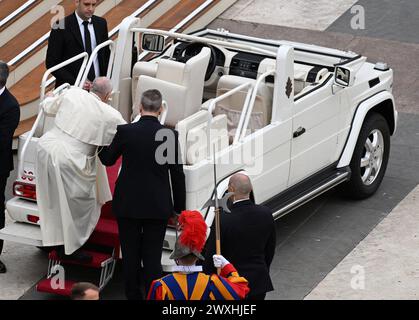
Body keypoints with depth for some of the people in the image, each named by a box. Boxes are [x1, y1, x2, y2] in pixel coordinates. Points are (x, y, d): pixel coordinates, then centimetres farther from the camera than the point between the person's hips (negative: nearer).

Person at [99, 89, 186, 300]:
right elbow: (177, 175, -2)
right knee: (153, 258, 2)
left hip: (128, 204, 0)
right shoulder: (171, 136, -8)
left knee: (130, 257, 10)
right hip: (158, 207, 0)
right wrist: (180, 208, 7)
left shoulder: (125, 132, -8)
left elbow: (107, 160, 8)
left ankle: (133, 296, 17)